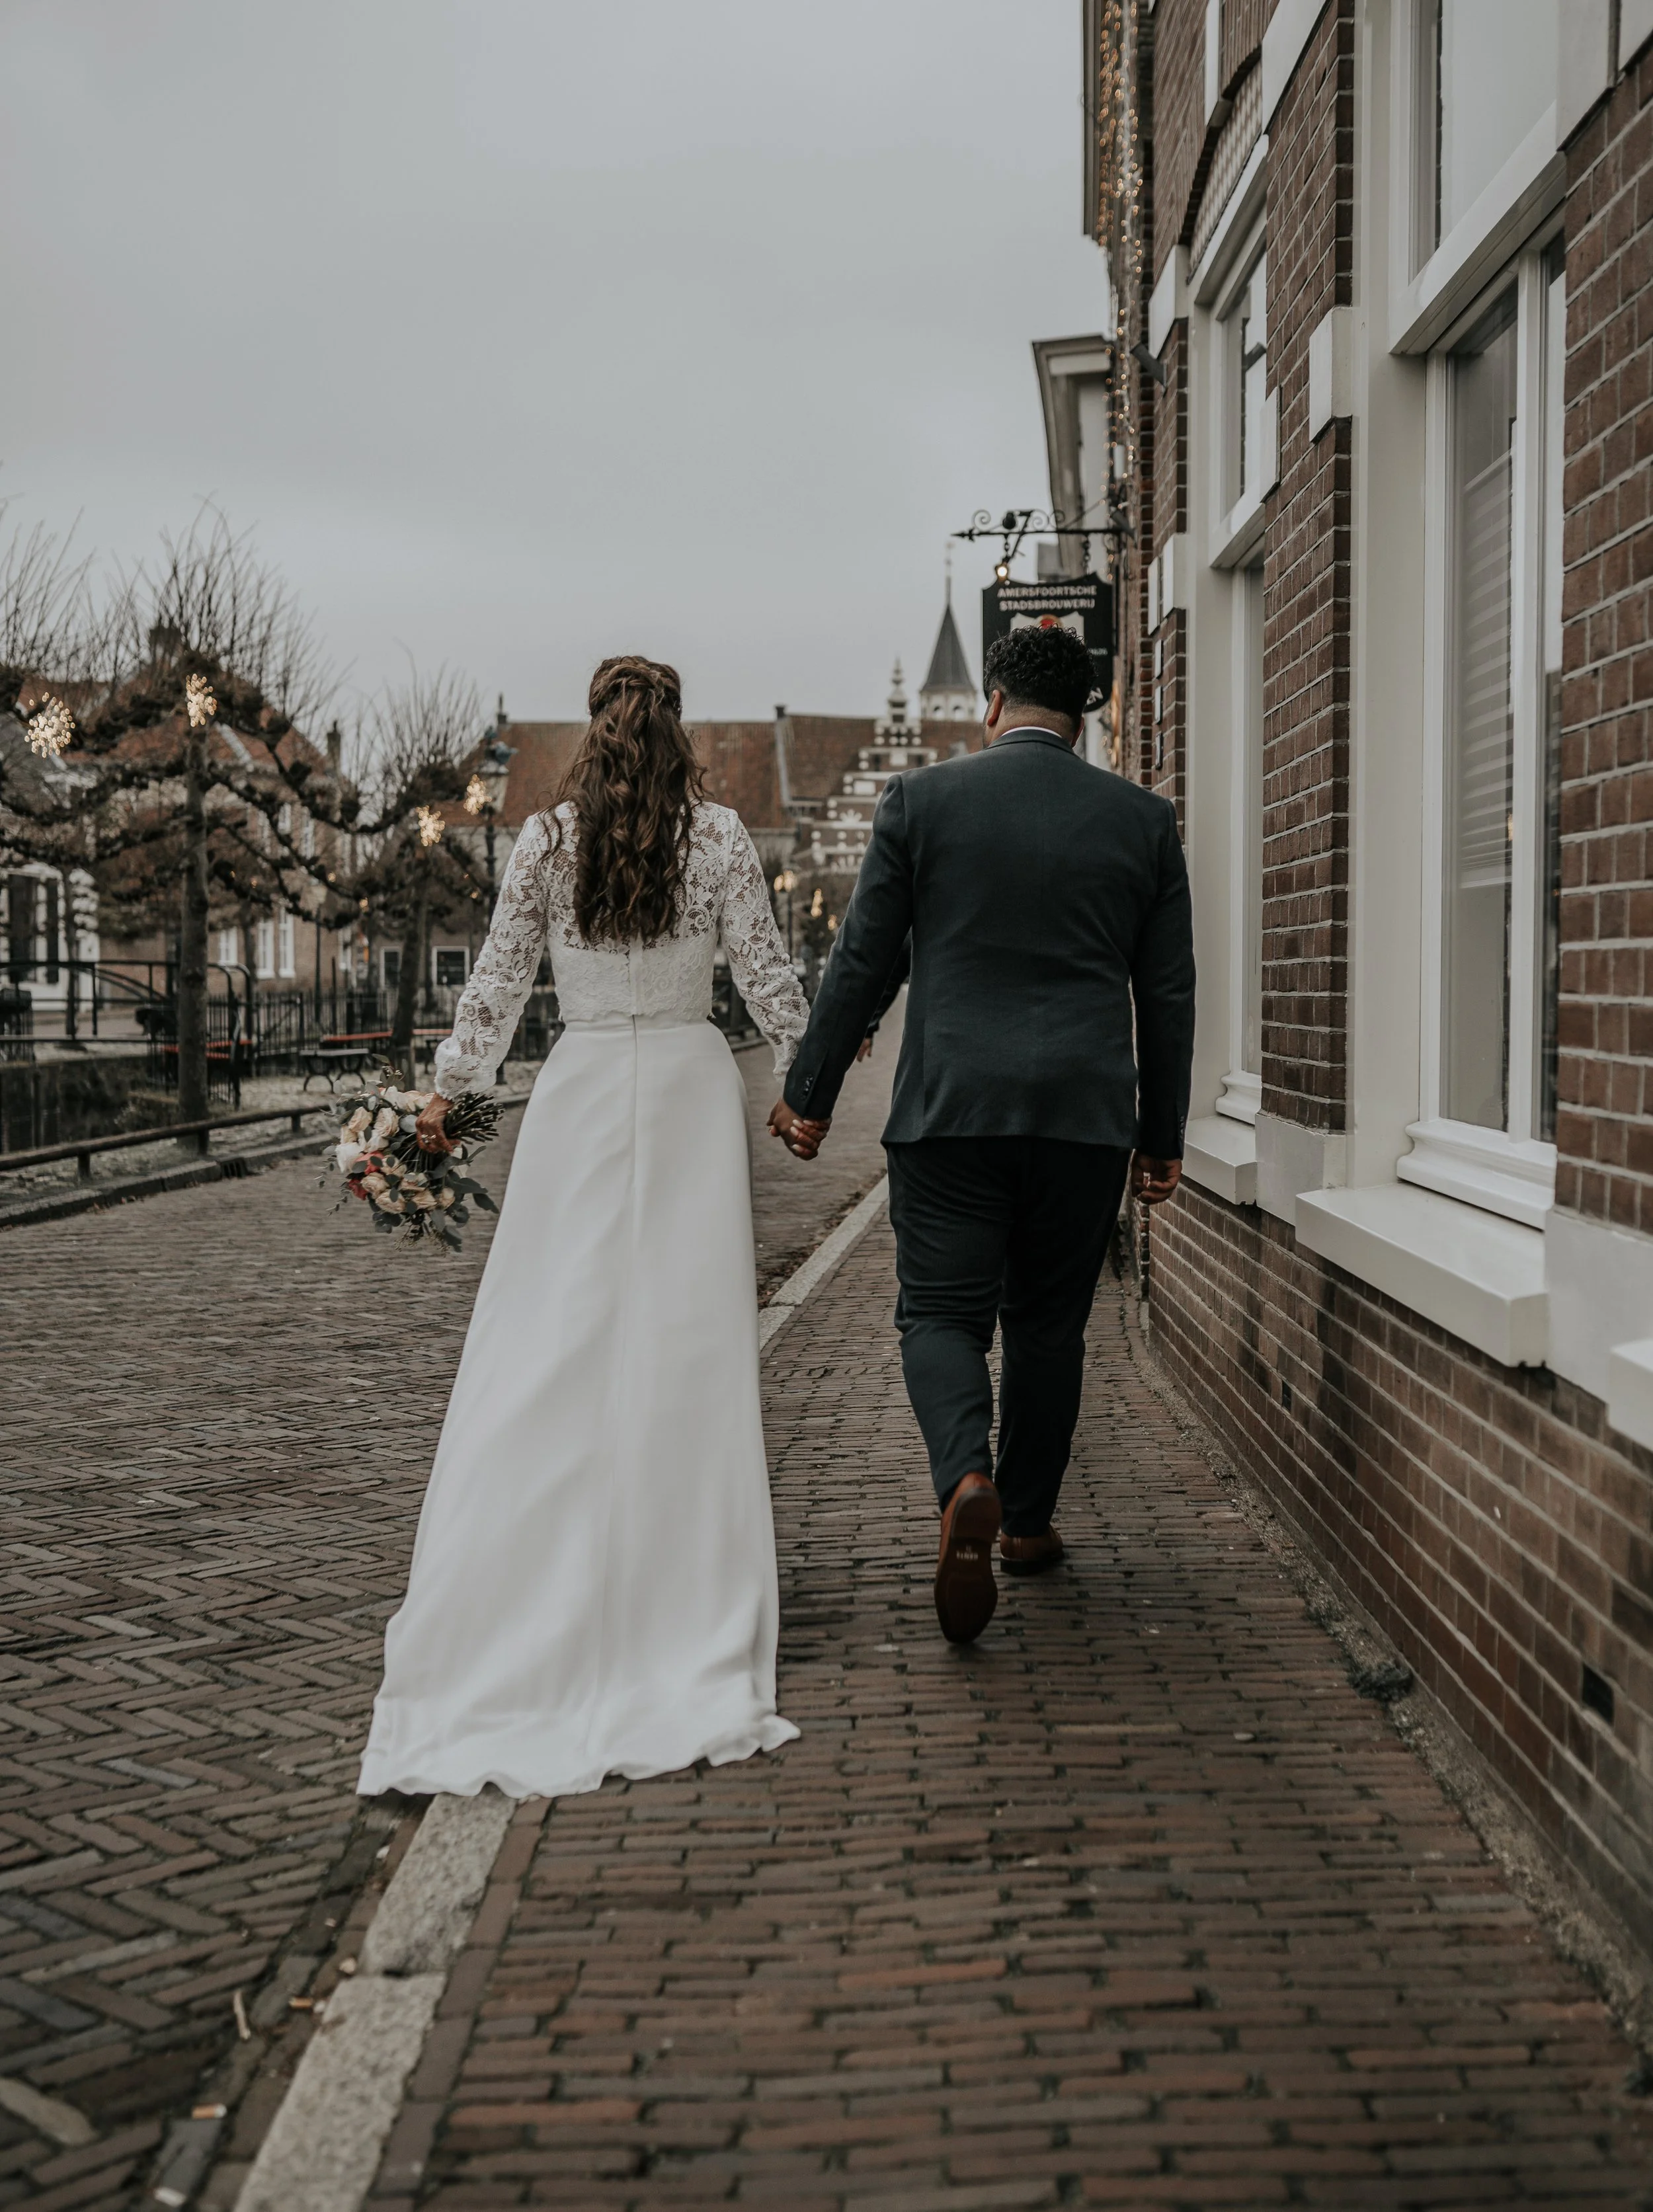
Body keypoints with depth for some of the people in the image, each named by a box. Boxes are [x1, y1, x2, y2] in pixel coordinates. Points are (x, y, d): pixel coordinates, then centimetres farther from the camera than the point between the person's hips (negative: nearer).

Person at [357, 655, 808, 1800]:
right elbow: (768, 973, 0)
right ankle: (695, 1567, 7)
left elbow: (500, 978, 5)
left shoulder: (546, 841, 0)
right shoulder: (720, 836, -2)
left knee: (551, 1341, 3)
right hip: (694, 1090, 0)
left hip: (583, 1093, 1)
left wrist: (450, 1087, 15)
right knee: (693, 1335, 4)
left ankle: (524, 1599, 3)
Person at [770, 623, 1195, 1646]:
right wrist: (1163, 1136, 16)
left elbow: (863, 963, 1)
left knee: (942, 1311, 2)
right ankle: (1027, 1520, 23)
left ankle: (967, 1481, -23)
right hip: (1086, 1112, 2)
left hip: (951, 1106, -2)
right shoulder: (1144, 818, 6)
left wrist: (811, 1093, 10)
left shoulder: (921, 798, 0)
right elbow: (1168, 992, 8)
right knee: (1049, 1321, 14)